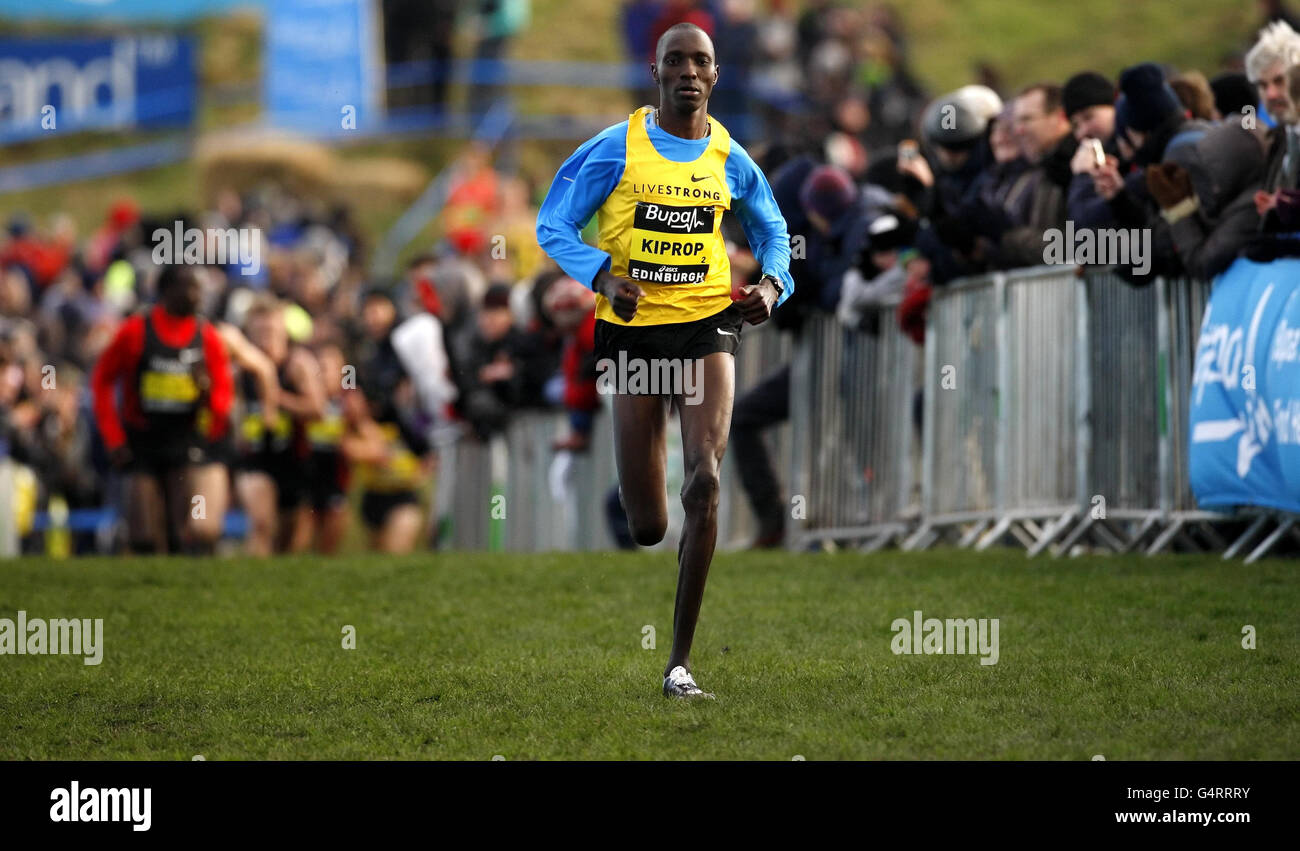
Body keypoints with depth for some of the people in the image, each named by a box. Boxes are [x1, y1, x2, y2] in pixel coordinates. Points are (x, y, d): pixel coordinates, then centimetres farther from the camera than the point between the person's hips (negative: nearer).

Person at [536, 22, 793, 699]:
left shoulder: (730, 159, 5)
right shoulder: (616, 148, -2)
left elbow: (771, 229, 21)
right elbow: (552, 225, 1)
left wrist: (773, 283, 1)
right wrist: (603, 274, -17)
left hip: (706, 324, 1)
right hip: (632, 329, -1)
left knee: (704, 482, -19)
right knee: (647, 528, -1)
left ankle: (680, 661, -12)